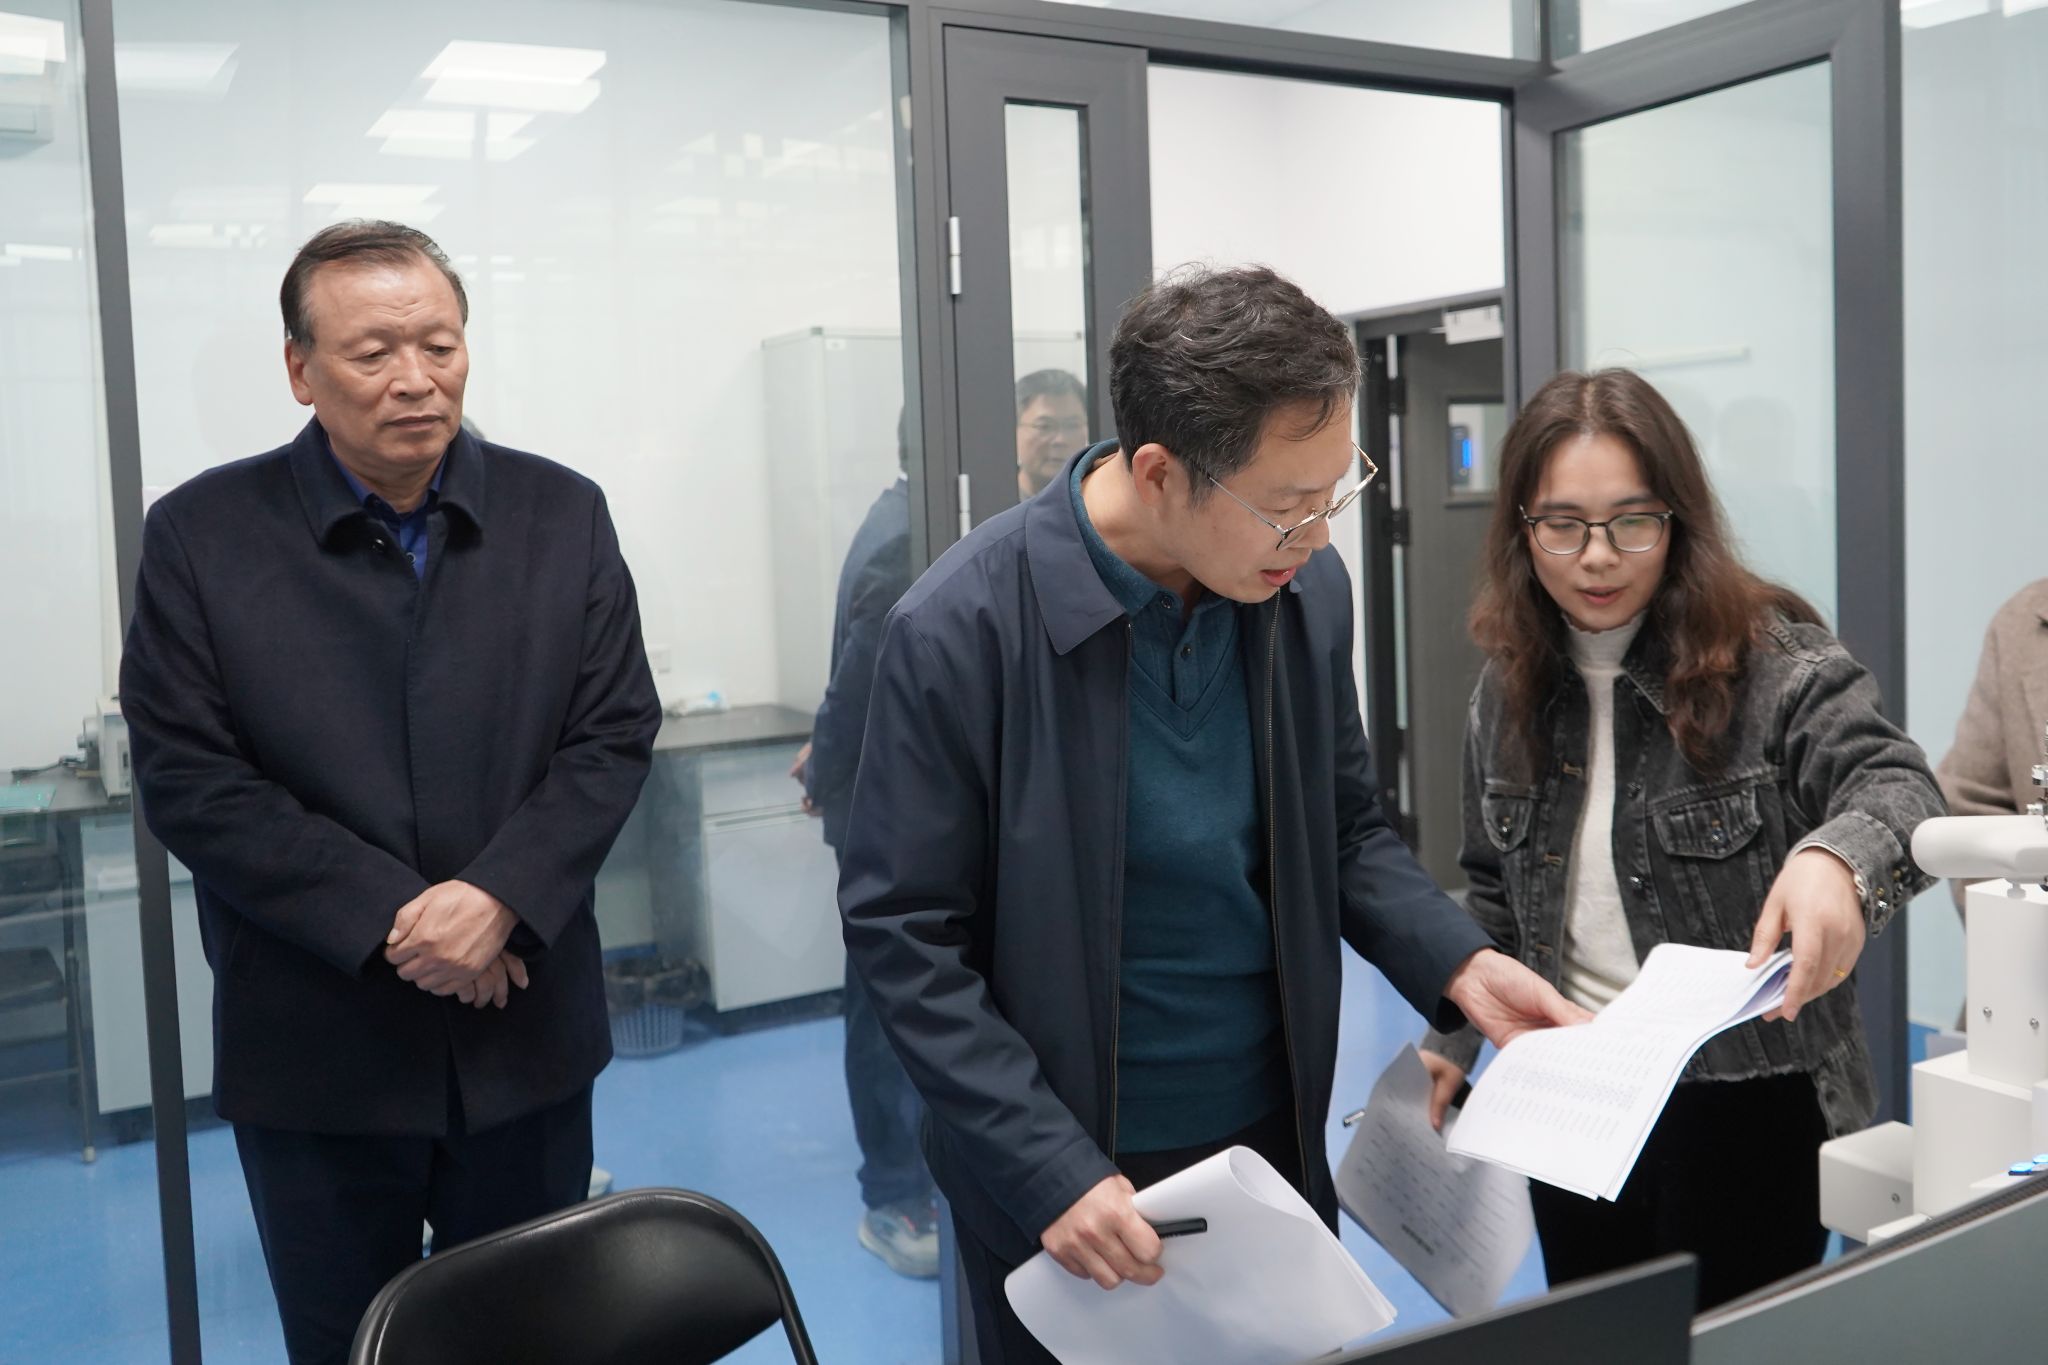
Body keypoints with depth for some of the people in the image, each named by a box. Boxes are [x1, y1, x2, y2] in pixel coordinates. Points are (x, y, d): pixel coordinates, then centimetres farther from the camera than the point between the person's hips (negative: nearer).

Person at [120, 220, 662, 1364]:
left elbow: (614, 736, -2)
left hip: (525, 1040, 2)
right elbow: (188, 780, -9)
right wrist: (391, 918, -17)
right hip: (315, 1055, -1)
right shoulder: (203, 535, -4)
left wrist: (499, 898, -17)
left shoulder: (563, 515, 1)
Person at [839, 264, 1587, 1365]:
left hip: (1277, 1135, 5)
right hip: (1064, 1179, -4)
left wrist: (1458, 964, -8)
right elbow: (902, 935, -16)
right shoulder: (961, 631, -21)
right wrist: (1052, 1174, -20)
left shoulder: (1307, 589, -6)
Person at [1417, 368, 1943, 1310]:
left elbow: (1896, 787, -25)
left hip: (1746, 1103, -4)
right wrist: (1451, 1043, 6)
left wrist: (1837, 857, -47)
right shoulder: (1509, 692, 4)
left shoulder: (1773, 662, -12)